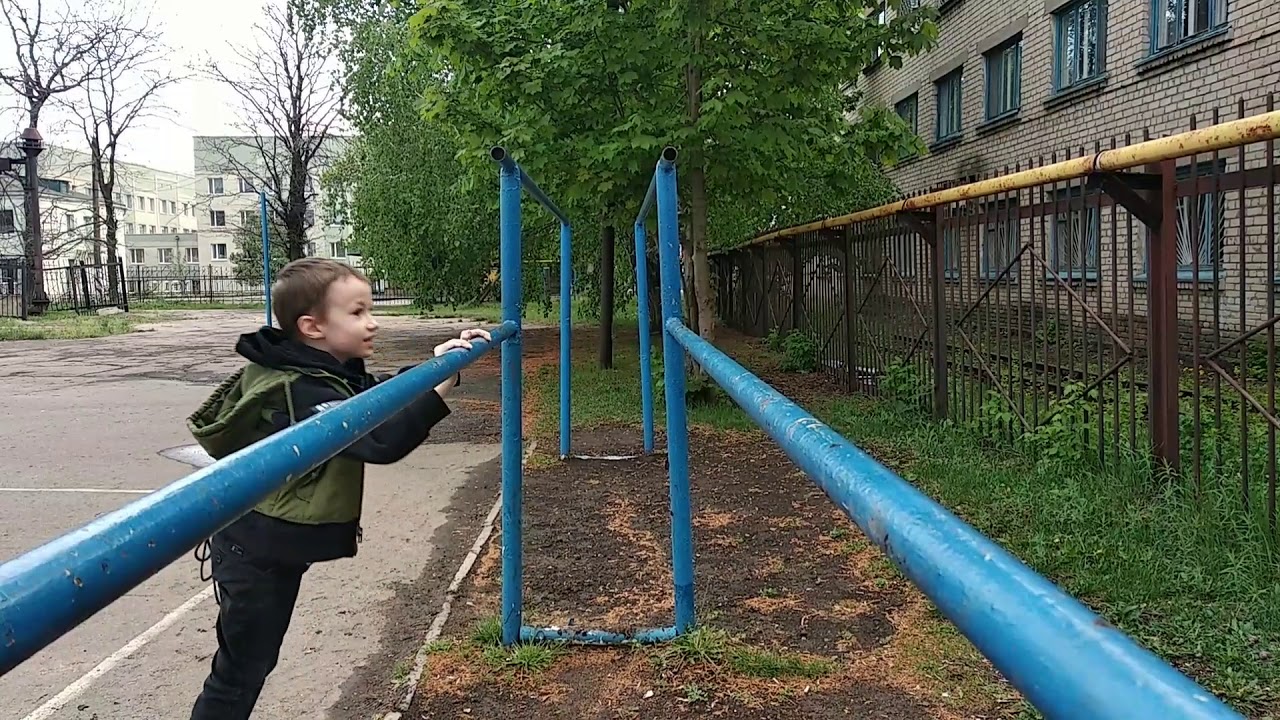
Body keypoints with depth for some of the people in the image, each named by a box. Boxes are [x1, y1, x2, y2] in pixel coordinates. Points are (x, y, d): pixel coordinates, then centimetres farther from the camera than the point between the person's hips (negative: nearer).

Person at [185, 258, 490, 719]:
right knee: (242, 669, 2)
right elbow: (381, 441, -38)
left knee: (257, 659, 20)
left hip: (278, 547, 9)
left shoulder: (330, 372, 1)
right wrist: (440, 389, -39)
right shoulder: (301, 392, -28)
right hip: (256, 554, -9)